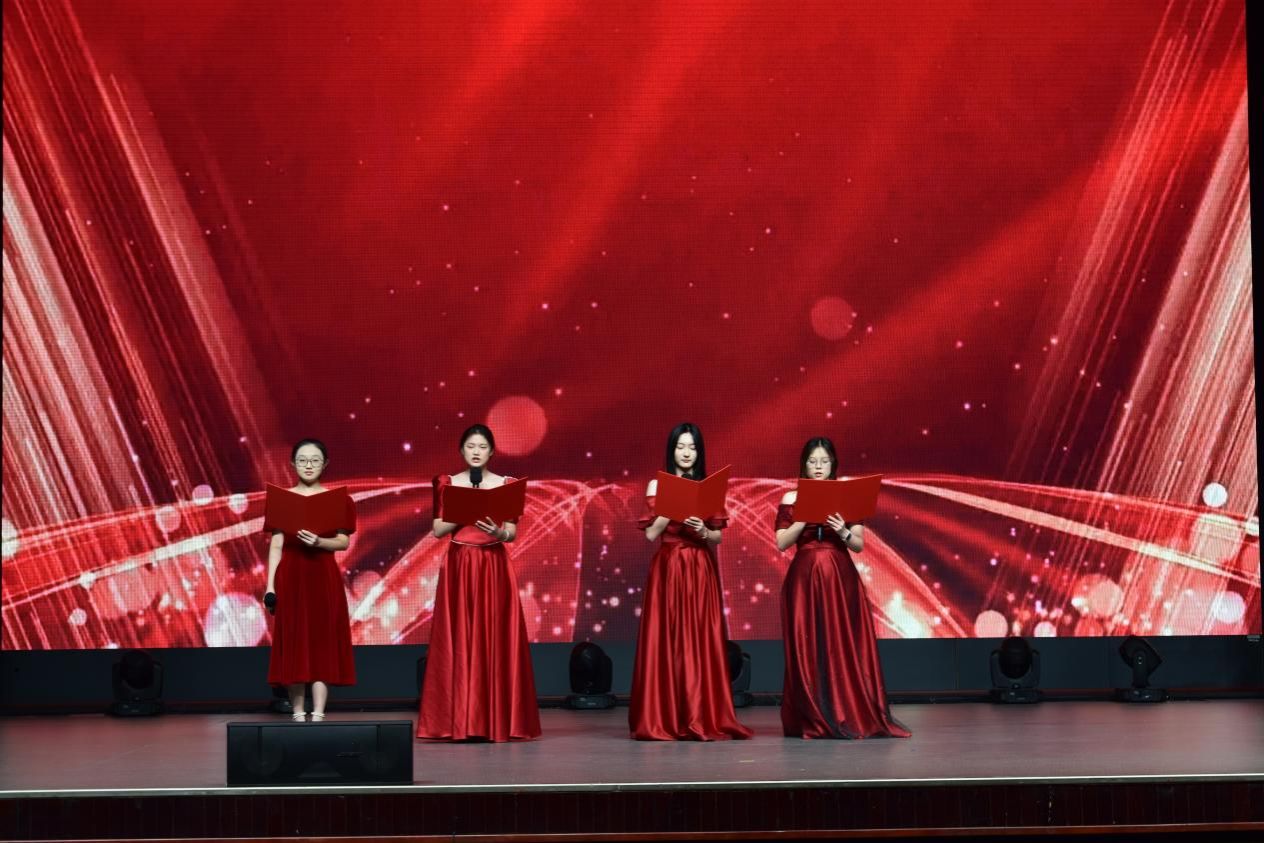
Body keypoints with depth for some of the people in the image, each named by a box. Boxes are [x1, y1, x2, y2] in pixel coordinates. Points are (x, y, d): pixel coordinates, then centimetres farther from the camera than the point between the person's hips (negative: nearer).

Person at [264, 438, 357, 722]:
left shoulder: (338, 498, 4)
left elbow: (344, 542, -1)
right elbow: (276, 546, 4)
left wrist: (318, 542, -20)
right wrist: (270, 585, -3)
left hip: (323, 576, -1)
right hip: (291, 576, 1)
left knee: (323, 641, -4)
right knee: (293, 643, 1)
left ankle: (318, 716, -5)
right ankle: (298, 715, 5)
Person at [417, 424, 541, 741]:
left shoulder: (505, 485, 6)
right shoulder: (448, 484, 6)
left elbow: (513, 532, 2)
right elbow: (438, 529, 1)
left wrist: (497, 531, -19)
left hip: (493, 568, 0)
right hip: (458, 568, 0)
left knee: (494, 639, -3)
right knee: (458, 640, -3)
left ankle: (497, 720, 0)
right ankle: (457, 721, -1)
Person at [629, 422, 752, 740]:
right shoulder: (658, 485, 3)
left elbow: (719, 537, 7)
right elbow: (651, 533, -4)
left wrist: (703, 531, -13)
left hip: (701, 570, 2)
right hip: (667, 568, -2)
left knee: (702, 640, -2)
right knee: (667, 640, -4)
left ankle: (703, 718, 2)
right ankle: (664, 719, 0)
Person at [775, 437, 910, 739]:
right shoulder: (792, 499, 6)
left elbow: (859, 545, 6)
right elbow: (781, 543, 0)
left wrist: (843, 531, -13)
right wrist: (805, 518, -11)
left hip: (841, 578, 1)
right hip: (804, 579, -1)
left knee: (845, 645, -4)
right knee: (808, 648, -2)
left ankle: (850, 716, 1)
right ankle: (813, 721, 2)